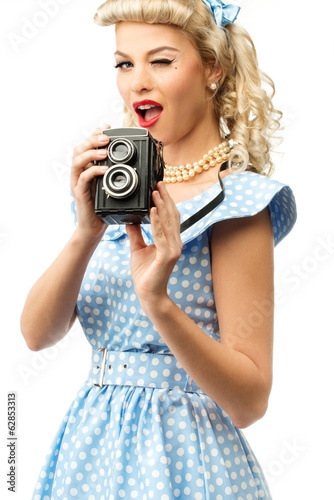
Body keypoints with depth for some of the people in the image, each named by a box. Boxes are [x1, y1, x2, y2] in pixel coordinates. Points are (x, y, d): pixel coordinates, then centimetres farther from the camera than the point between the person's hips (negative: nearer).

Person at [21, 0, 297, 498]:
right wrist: (87, 234, -21)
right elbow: (37, 333, -6)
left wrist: (159, 303, -29)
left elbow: (248, 400, -17)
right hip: (91, 447, 6)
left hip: (177, 459, -5)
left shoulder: (234, 201, -12)